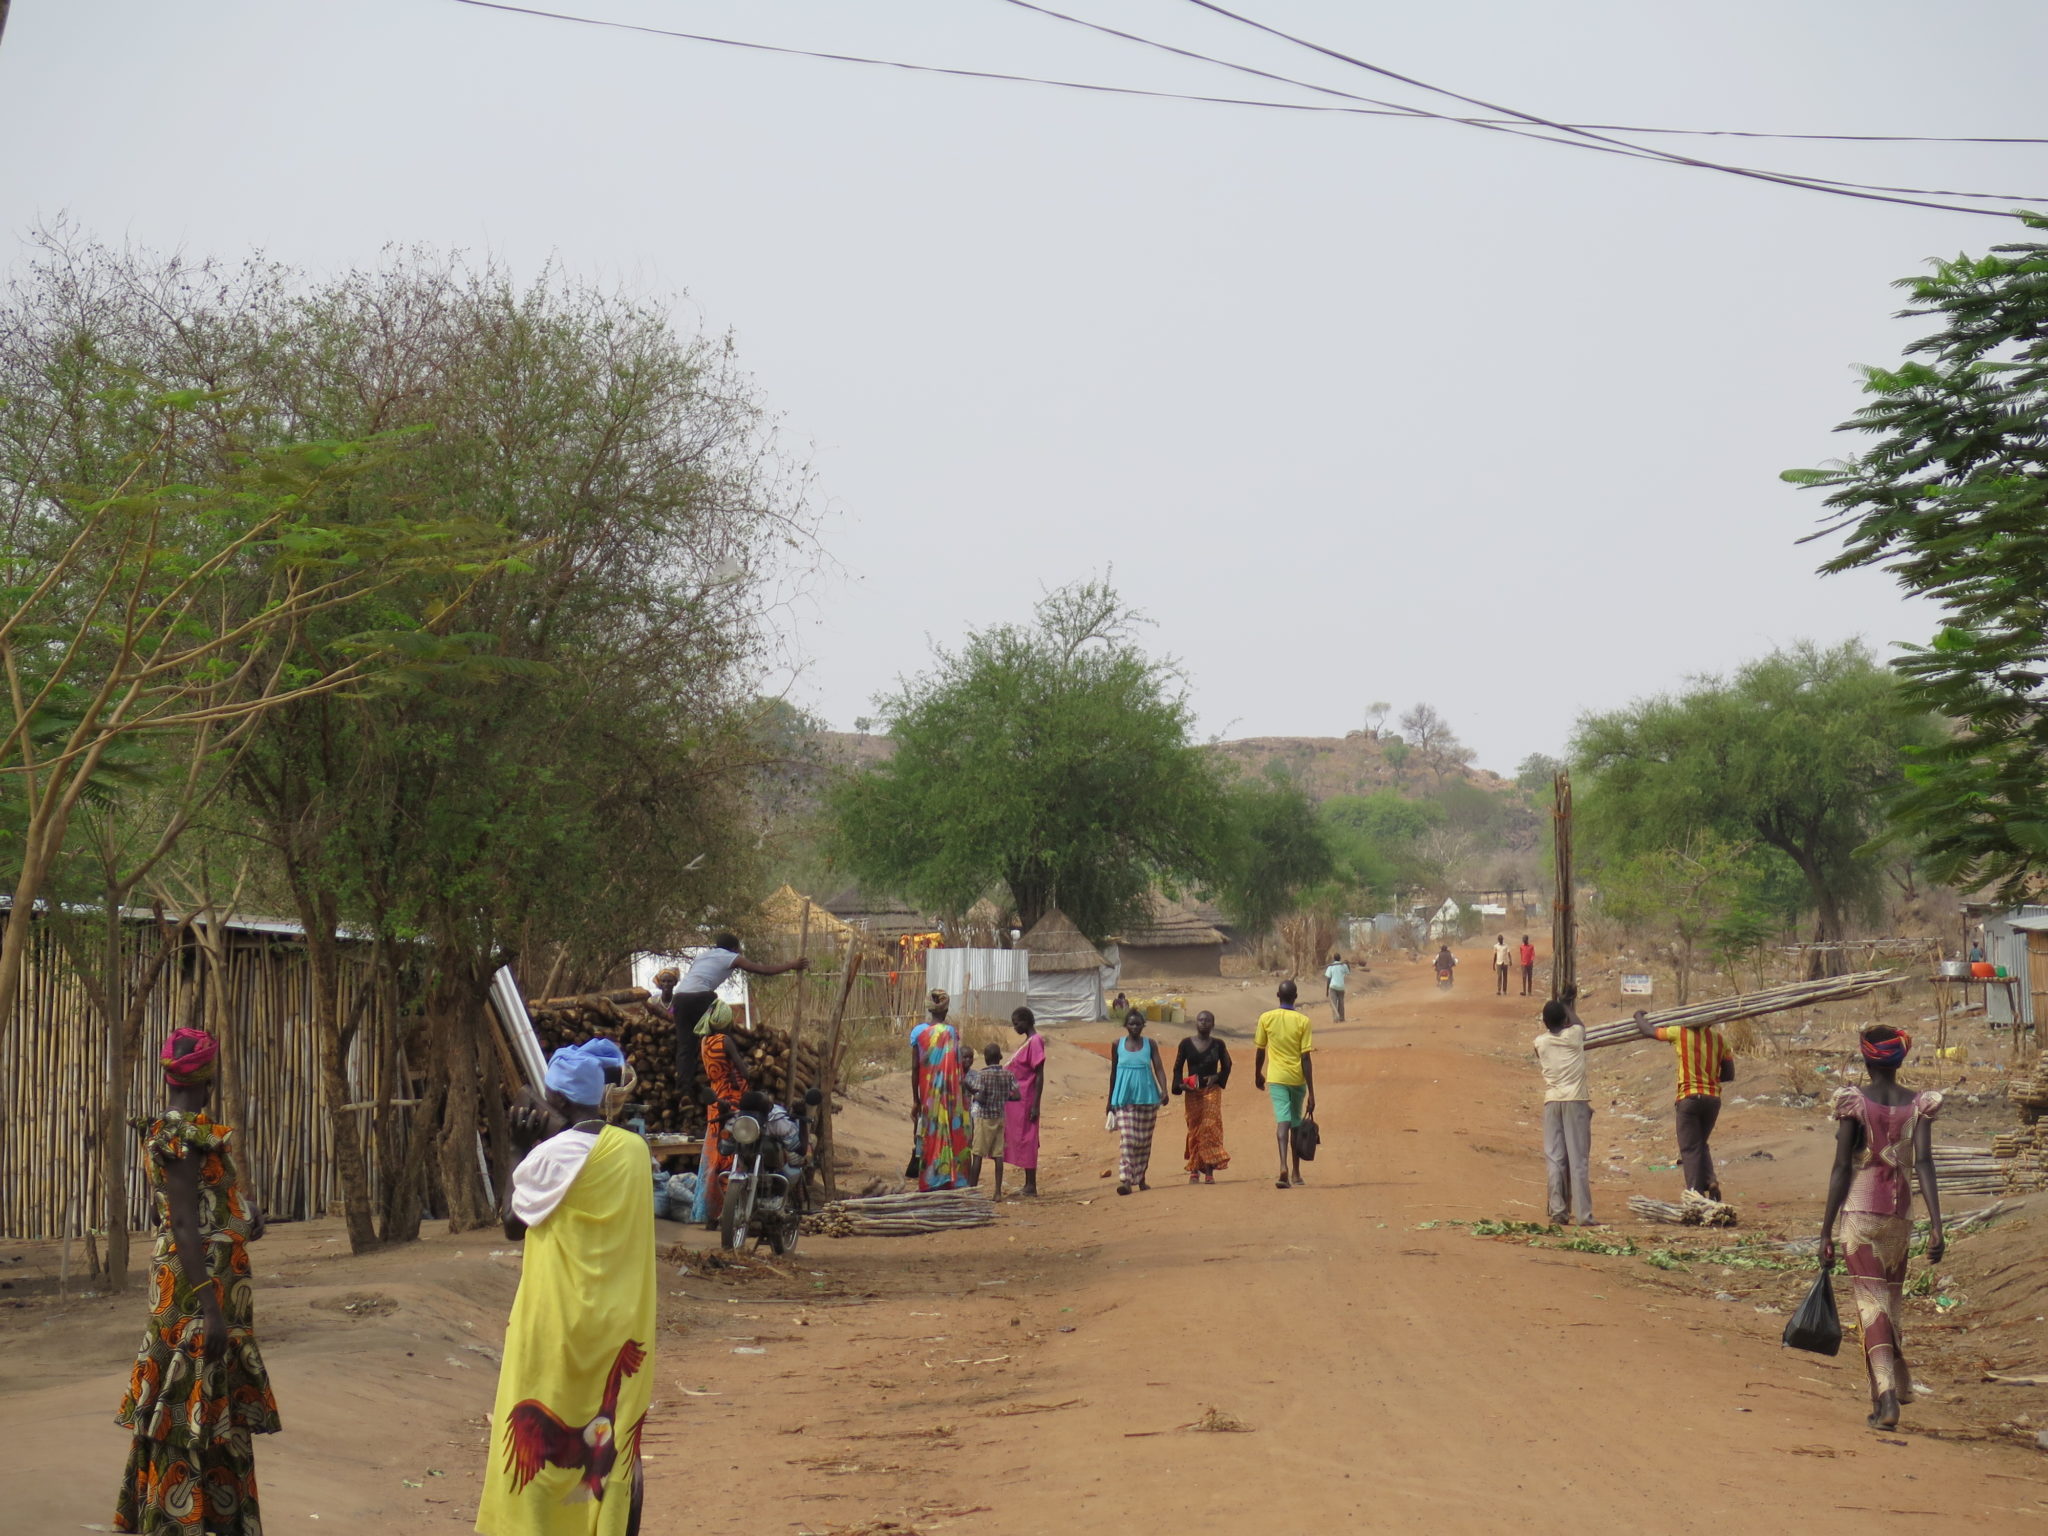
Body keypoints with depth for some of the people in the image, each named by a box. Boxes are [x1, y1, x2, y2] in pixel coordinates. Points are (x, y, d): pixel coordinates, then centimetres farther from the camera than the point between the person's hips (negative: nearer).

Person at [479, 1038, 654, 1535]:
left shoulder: (554, 1156, -15)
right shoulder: (634, 1150, 1)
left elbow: (512, 1222, -3)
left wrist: (523, 1149, 2)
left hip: (559, 1321, -5)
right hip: (621, 1325, 5)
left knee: (543, 1435, 5)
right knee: (615, 1436, 12)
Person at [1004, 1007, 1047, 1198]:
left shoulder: (1035, 1042, -15)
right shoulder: (1028, 1041, 15)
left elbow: (1039, 1076, -18)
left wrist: (1035, 1105, -20)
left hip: (1025, 1101, -10)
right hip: (1017, 1100, 10)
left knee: (1026, 1140, -5)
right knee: (1022, 1141, 11)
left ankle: (1031, 1186, -1)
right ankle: (1028, 1185, 16)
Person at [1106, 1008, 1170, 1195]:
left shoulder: (1150, 1044, 5)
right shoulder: (1117, 1045, 5)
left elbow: (1159, 1068, -1)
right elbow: (1113, 1073, 12)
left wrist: (1164, 1090, -18)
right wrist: (1110, 1101, 14)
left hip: (1147, 1097, 1)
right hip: (1124, 1099, -1)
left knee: (1144, 1140, 7)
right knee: (1127, 1139, -11)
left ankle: (1141, 1178, 20)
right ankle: (1126, 1180, -18)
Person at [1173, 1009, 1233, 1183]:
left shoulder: (1218, 1044, 2)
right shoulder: (1186, 1044, 3)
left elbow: (1227, 1065, 13)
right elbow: (1178, 1067, 8)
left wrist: (1217, 1077, -5)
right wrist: (1180, 1084, -8)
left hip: (1212, 1091, -1)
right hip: (1192, 1092, 1)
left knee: (1210, 1127, -10)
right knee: (1194, 1128, 3)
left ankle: (1209, 1171, -11)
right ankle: (1194, 1170, 9)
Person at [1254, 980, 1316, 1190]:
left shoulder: (1266, 1018, -3)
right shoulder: (1303, 1021, -7)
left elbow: (1259, 1050, 6)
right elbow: (1306, 1058, -9)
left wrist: (1258, 1074, 25)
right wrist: (1311, 1093, -7)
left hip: (1276, 1078, 0)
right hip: (1297, 1078, 0)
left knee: (1282, 1121, -8)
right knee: (1296, 1123, 16)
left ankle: (1283, 1166, -31)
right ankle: (1296, 1173, 25)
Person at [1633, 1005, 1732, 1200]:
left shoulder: (1680, 1033, -1)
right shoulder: (1718, 1038, 10)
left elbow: (1648, 1032, 8)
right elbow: (1729, 1075, 11)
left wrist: (1639, 1016, 26)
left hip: (1689, 1097, -4)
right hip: (1713, 1098, 4)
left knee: (1690, 1148, 0)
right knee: (1701, 1144, 19)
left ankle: (1696, 1193, -8)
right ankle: (1711, 1181, -2)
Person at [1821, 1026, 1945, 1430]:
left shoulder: (1854, 1102, -6)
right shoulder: (1918, 1104, 2)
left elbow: (1841, 1169, -8)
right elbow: (1924, 1164, -8)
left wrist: (1826, 1233, -4)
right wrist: (1936, 1226, -11)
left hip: (1859, 1210, -3)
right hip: (1900, 1212, 3)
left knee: (1872, 1304, -4)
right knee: (1891, 1300, 20)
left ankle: (1887, 1396, -17)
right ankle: (1893, 1388, 28)